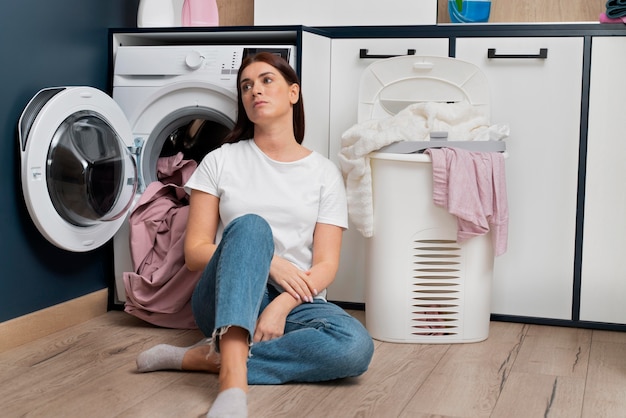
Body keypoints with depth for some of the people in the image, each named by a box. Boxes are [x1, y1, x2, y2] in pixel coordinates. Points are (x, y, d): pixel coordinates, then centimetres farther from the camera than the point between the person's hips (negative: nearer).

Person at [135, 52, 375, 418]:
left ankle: (210, 357, -26)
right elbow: (195, 251, 1)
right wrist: (267, 262, -15)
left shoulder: (325, 173, 8)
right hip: (225, 301, -1)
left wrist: (282, 305, -20)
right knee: (250, 226, -33)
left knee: (356, 345, -32)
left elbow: (325, 265, 0)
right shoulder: (221, 161, 7)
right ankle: (233, 383, -49)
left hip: (295, 303, 1)